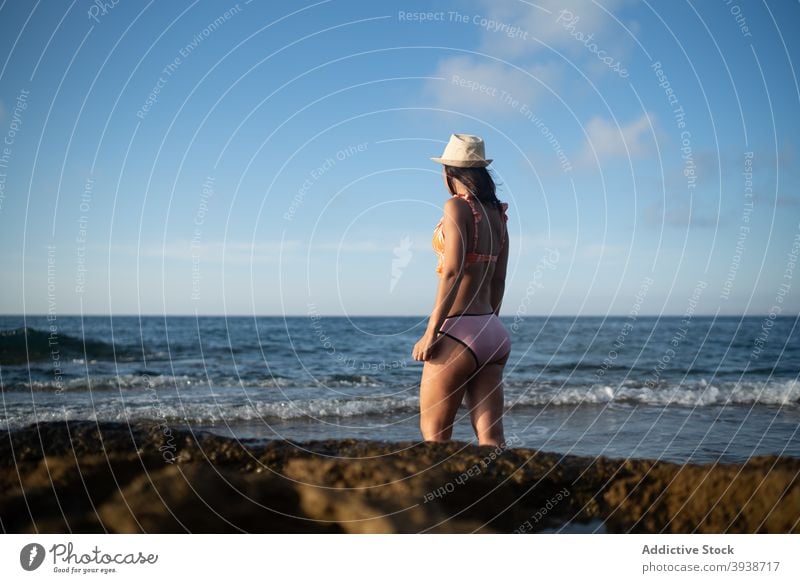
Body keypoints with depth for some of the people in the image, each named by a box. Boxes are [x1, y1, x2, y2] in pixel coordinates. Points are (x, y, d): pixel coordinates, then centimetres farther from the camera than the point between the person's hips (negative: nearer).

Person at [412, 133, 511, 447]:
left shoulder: (457, 206, -8)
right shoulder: (497, 214, 14)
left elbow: (452, 271, -17)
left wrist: (430, 333, -16)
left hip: (458, 331, -8)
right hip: (493, 331, 8)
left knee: (433, 433, 2)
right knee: (490, 436, 6)